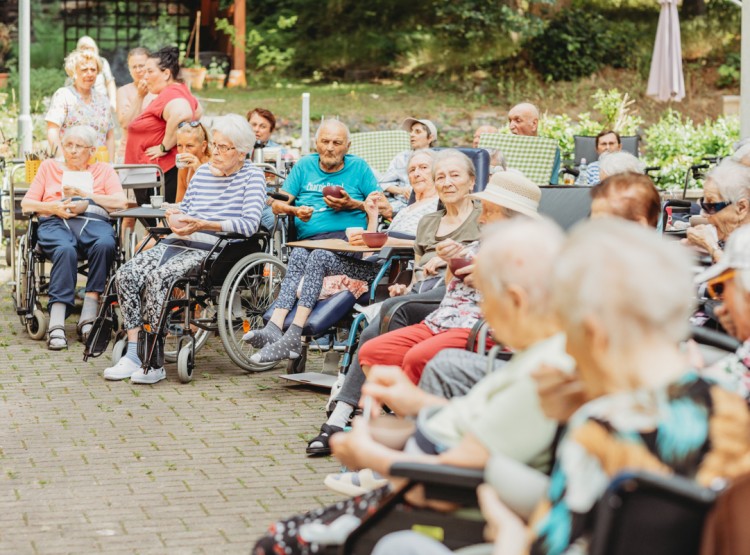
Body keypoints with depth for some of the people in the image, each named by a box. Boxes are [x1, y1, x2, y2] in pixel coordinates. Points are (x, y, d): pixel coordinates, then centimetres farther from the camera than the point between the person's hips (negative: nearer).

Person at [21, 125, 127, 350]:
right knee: (65, 250, -39)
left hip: (93, 220, 0)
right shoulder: (49, 167, 31)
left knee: (105, 244, -38)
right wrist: (53, 207, -1)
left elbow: (120, 201, 10)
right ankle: (56, 325, -48)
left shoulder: (103, 169, 29)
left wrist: (85, 195, 1)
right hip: (55, 222, 0)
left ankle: (88, 315, -37)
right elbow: (26, 204, 18)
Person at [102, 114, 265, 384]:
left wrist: (205, 225, -20)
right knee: (126, 274, -19)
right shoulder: (203, 172, 22)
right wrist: (175, 215, -1)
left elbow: (250, 224, -12)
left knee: (158, 277, -32)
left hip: (213, 246, -7)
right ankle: (133, 354, -18)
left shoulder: (252, 176, 1)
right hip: (180, 240, 7)